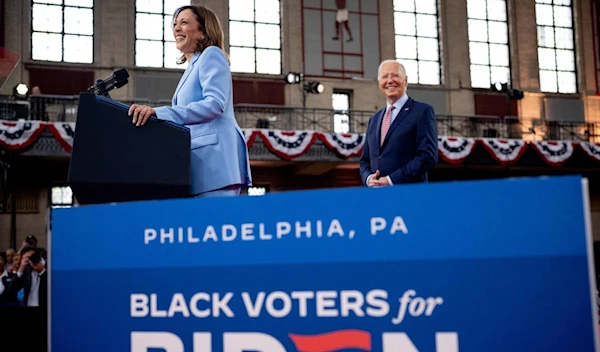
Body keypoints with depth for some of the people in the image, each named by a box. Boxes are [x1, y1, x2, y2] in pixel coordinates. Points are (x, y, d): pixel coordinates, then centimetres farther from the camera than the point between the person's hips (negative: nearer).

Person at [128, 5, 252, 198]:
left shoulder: (211, 54, 1)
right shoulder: (192, 68, 28)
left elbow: (215, 104, -15)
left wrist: (160, 113, -22)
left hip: (214, 156, -9)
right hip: (202, 159, 9)